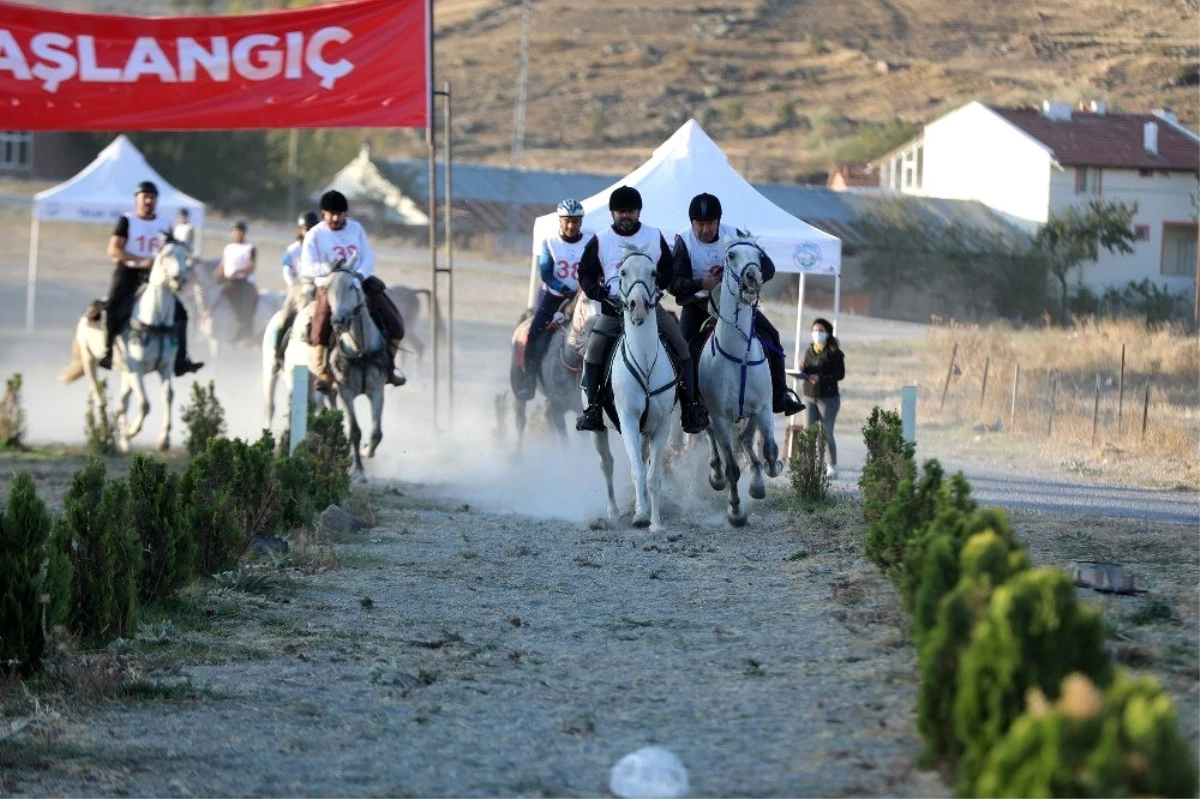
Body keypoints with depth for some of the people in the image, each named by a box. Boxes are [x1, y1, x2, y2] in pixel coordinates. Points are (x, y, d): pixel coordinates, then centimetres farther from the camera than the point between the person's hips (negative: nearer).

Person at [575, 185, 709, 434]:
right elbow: (585, 273, 7)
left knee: (680, 346, -12)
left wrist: (656, 285, -8)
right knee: (594, 350, -20)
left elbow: (668, 269, 12)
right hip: (613, 307, -1)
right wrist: (599, 292, -11)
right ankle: (593, 408, -11)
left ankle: (690, 405, -6)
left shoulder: (654, 237, 8)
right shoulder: (600, 241, 5)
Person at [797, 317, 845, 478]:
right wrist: (803, 371, -10)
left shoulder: (834, 352, -5)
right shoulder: (810, 351, 12)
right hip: (810, 396, 5)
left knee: (827, 434, -2)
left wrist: (821, 378, -22)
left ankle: (833, 466, 9)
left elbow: (840, 374, -11)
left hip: (828, 397, -5)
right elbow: (806, 372, 14)